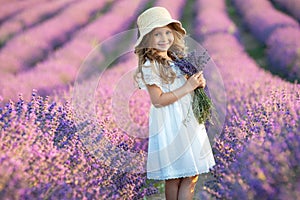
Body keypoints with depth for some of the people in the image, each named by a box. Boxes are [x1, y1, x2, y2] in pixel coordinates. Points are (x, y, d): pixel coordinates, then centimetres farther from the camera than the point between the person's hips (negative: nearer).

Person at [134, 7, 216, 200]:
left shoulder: (177, 59, 10)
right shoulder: (150, 65, -14)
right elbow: (158, 100, -20)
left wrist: (197, 82, -1)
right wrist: (187, 88, -20)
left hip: (188, 121, 8)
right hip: (170, 125, -8)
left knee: (191, 177, 10)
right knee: (173, 179, 1)